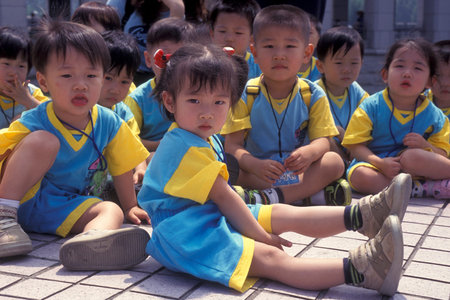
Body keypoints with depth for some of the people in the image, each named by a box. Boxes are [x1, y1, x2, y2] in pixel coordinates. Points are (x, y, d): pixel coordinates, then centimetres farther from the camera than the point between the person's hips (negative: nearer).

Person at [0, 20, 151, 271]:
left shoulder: (109, 124, -3)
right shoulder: (33, 124, -14)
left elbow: (121, 168, 11)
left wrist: (130, 208, 20)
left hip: (67, 209, 4)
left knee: (112, 211, -25)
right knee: (43, 141, -26)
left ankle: (91, 239, -61)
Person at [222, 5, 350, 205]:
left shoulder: (313, 96, 2)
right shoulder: (246, 95, -2)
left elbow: (322, 141, -6)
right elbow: (233, 144, -10)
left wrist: (310, 152, -32)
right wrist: (255, 165, -32)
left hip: (298, 169, 1)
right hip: (257, 172, -1)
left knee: (334, 162, -24)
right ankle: (314, 193, -27)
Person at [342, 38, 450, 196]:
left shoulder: (435, 115, 1)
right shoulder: (371, 107, -5)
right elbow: (356, 145, -9)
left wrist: (425, 146, -18)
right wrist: (380, 163, -27)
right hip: (376, 164, 1)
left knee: (413, 156, -36)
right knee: (360, 175, -34)